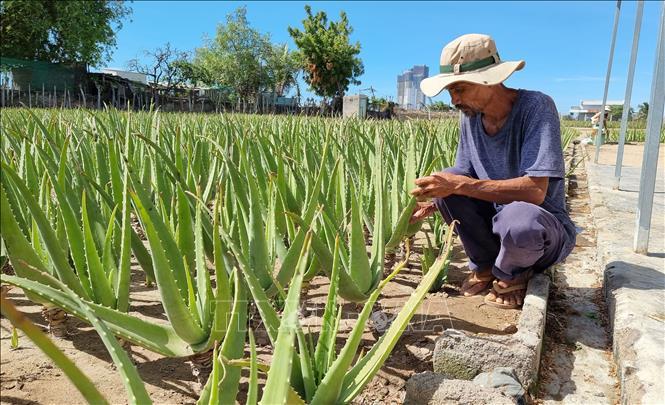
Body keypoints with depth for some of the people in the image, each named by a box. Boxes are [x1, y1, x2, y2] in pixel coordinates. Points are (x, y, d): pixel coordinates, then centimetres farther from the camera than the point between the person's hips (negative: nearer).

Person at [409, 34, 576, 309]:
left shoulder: (536, 107, -22)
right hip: (494, 218, 6)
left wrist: (460, 185, -34)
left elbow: (535, 191, -32)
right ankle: (485, 265, 2)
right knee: (446, 180, -17)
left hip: (546, 227, -5)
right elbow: (464, 179, 6)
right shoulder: (470, 117, -3)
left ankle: (511, 275, -2)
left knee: (518, 219, -39)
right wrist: (432, 205, -11)